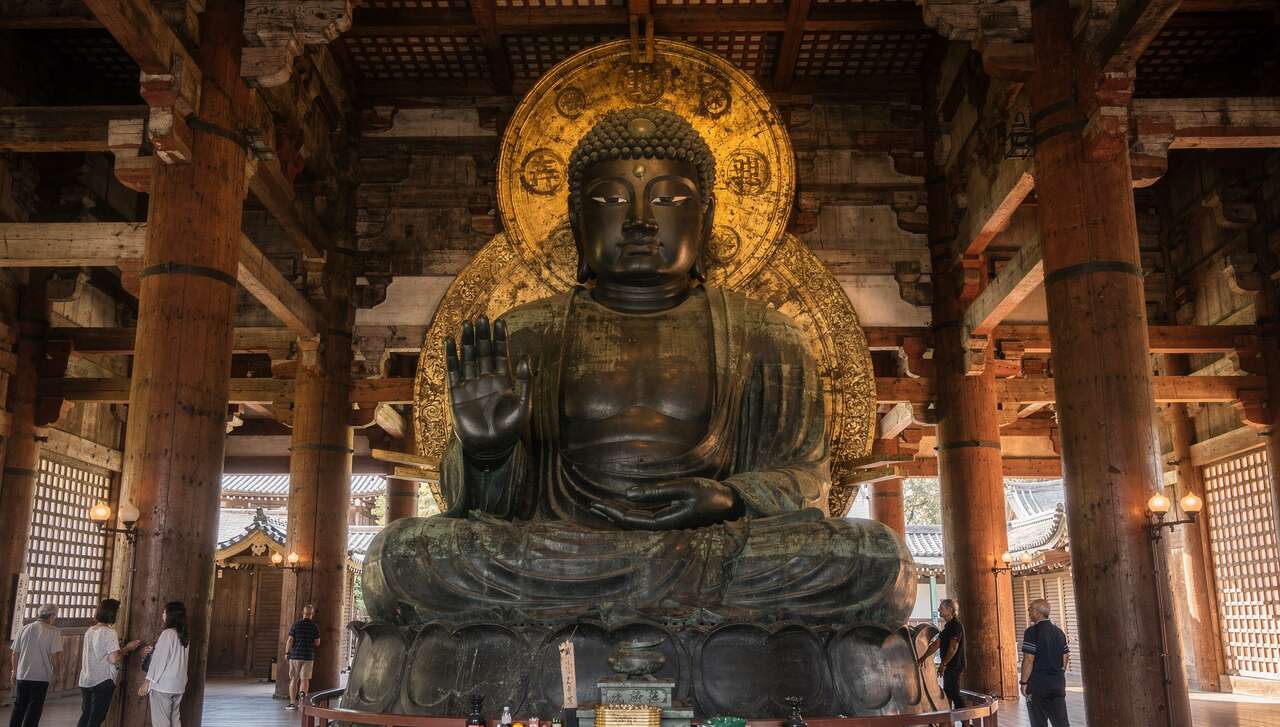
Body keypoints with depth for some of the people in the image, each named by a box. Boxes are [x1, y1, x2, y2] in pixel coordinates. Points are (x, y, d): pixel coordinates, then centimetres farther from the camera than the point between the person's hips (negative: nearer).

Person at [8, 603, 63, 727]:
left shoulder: (24, 629, 5)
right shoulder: (54, 632, -10)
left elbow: (15, 653, 10)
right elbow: (55, 655, -15)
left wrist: (15, 671, 25)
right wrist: (56, 672, 3)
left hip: (22, 675, 4)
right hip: (41, 677, -4)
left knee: (19, 707, 17)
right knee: (34, 709, 3)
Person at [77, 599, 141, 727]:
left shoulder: (90, 631, 9)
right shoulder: (109, 632, -15)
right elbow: (114, 659, -20)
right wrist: (127, 648, -6)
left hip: (85, 681, 7)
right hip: (103, 682, -7)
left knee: (85, 715, 16)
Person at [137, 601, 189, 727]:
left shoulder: (168, 633, -11)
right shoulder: (184, 636, 10)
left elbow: (160, 661, -12)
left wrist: (147, 682, -8)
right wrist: (153, 651, 13)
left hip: (162, 685, -7)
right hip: (178, 686, 7)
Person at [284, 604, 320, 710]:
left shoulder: (296, 624, -3)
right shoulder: (315, 626, -2)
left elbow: (290, 640, -5)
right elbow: (317, 643, 0)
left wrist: (287, 652, 6)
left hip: (295, 655, 0)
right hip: (309, 656, 0)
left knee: (293, 679, 9)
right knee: (305, 679, 4)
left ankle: (292, 702, 8)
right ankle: (302, 692, -25)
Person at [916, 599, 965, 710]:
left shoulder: (956, 625, -14)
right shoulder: (948, 626, 16)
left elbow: (953, 648, -21)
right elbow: (936, 644, 17)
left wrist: (943, 664, -17)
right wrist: (923, 658, 14)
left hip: (954, 665, -10)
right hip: (949, 666, 10)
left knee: (953, 694, -10)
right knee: (947, 693, 14)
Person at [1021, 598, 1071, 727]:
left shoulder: (1032, 632, -13)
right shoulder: (1059, 632, 9)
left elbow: (1029, 659, -17)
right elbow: (1066, 658, 14)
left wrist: (1024, 682, -10)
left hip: (1037, 687, -6)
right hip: (1058, 685, 6)